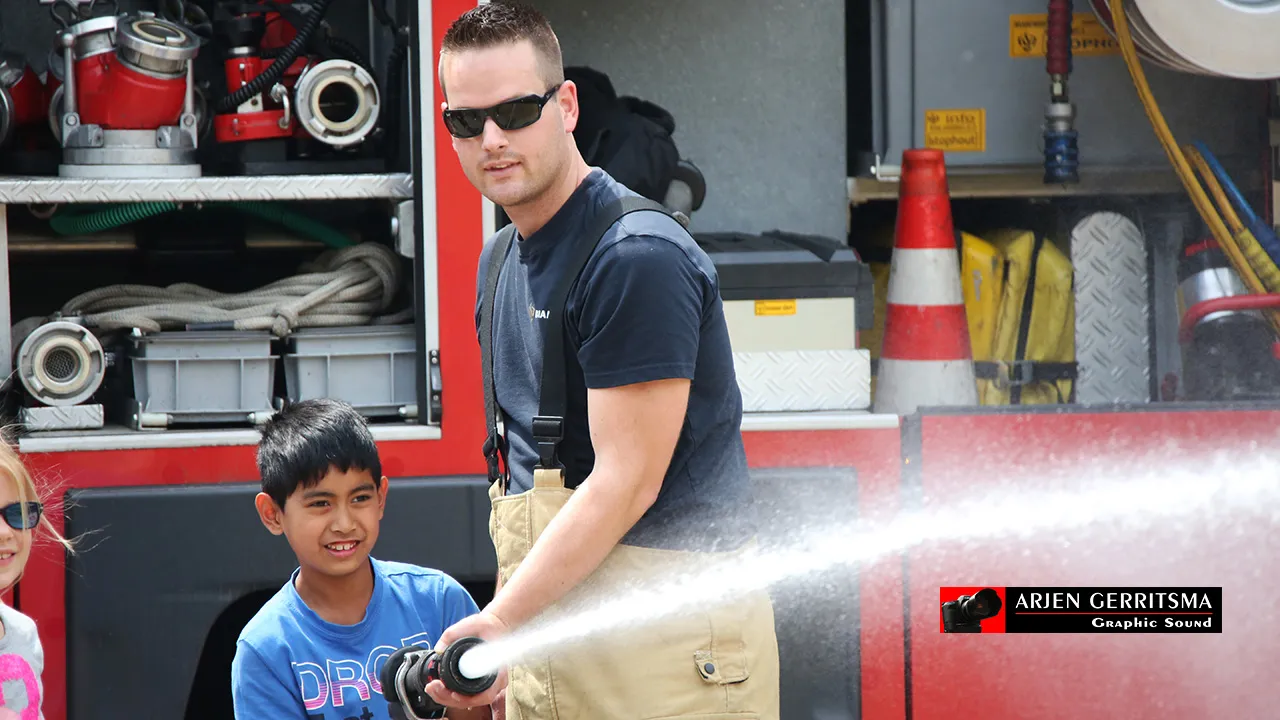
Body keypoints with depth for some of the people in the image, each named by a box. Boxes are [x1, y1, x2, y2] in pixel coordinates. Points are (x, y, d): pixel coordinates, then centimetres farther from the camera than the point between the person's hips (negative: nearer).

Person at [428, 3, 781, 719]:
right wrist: (505, 641, 13)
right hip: (548, 625, 8)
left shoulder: (640, 256, -14)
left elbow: (627, 481, -18)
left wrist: (498, 623, -19)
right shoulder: (502, 260, 14)